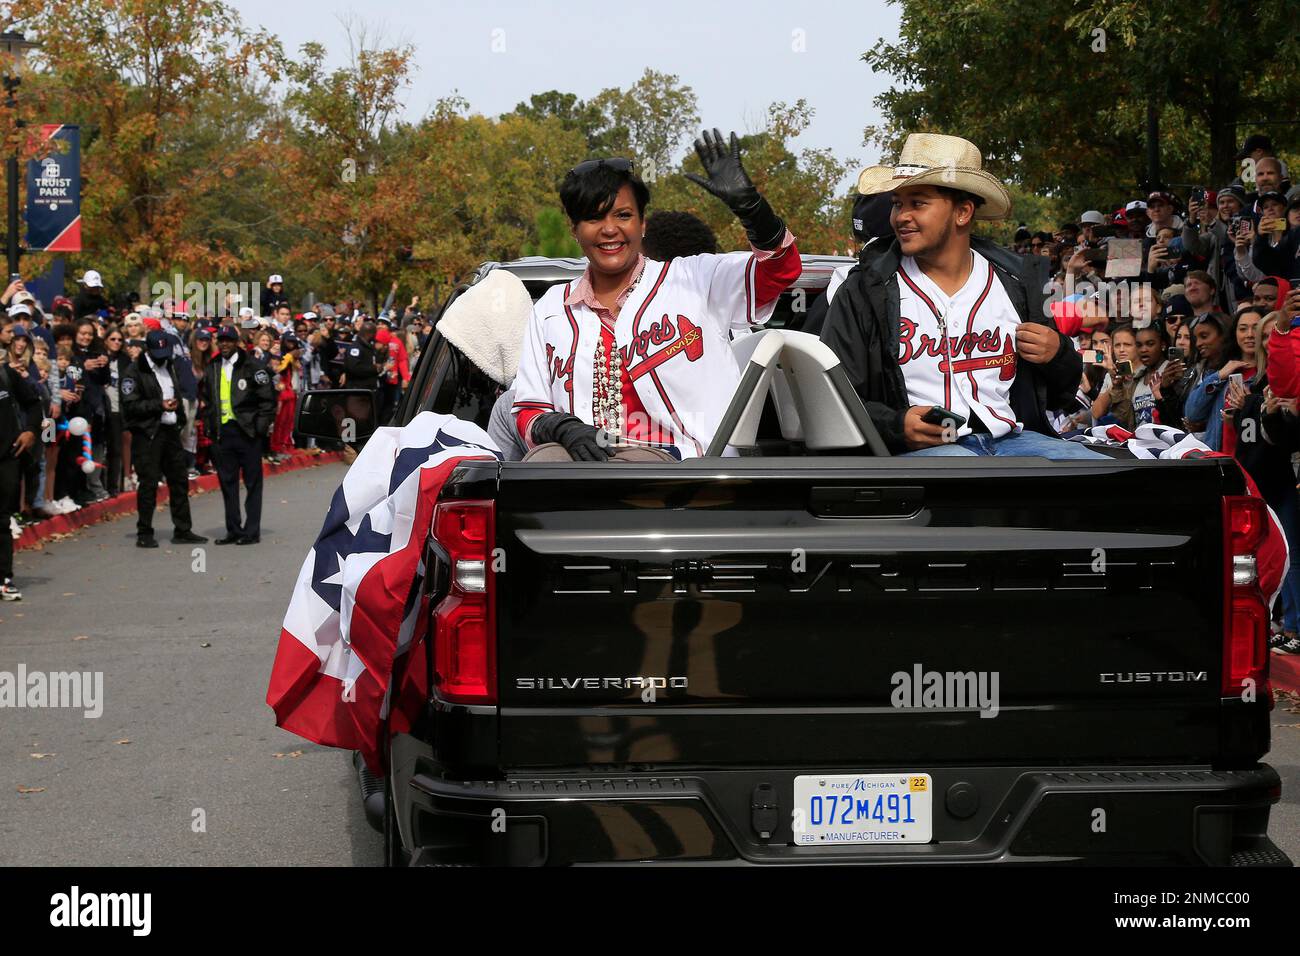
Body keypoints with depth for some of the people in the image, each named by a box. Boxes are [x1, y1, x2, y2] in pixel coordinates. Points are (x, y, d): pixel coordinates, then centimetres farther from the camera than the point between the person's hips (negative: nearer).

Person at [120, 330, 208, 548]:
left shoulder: (167, 369, 18)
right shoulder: (134, 372, -7)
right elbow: (131, 405, -15)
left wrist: (180, 420, 16)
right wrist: (160, 405, -21)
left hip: (170, 431, 8)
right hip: (148, 434, -8)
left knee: (179, 481, 9)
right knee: (149, 483, -6)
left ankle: (182, 530, 17)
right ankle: (144, 534, 1)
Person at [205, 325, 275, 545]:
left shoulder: (252, 366, -3)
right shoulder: (212, 370, 14)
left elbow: (268, 399, -4)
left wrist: (261, 427, -10)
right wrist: (210, 427, 11)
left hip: (247, 432, -5)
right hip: (222, 433, 5)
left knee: (252, 483, 0)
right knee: (228, 483, 8)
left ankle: (252, 531, 3)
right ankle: (233, 530, 15)